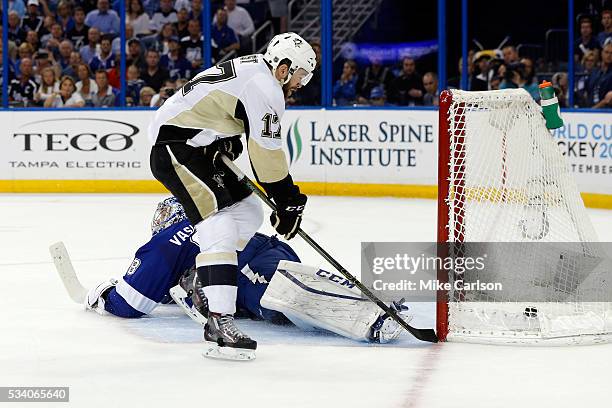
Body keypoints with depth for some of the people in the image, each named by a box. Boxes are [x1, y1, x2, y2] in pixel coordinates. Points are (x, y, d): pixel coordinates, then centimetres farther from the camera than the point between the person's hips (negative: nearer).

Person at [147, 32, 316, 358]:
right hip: (174, 148, -11)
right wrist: (288, 204, -11)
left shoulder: (251, 69, 15)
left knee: (248, 214, 15)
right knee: (220, 226, -22)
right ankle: (220, 320, -32)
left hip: (196, 146, 11)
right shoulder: (265, 88, -17)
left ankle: (197, 280, 22)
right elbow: (267, 154, -17)